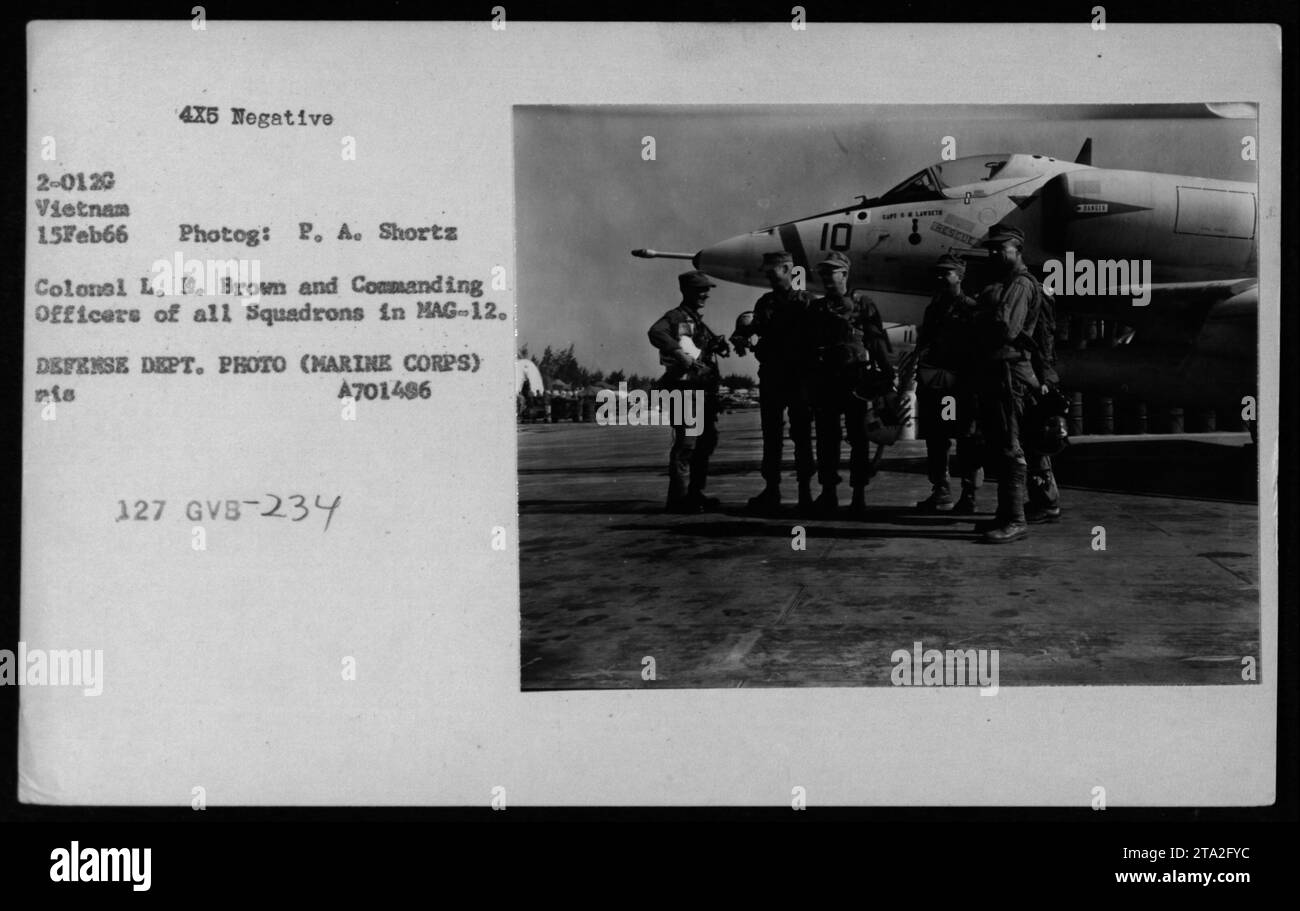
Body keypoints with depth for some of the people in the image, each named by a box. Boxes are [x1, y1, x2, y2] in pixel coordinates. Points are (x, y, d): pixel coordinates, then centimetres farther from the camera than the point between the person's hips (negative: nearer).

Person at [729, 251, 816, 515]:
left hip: (798, 377, -4)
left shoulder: (805, 301, 0)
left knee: (802, 435, -1)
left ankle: (805, 491, 4)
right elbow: (757, 333, 11)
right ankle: (771, 490, 12)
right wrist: (743, 332, -9)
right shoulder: (764, 303, 13)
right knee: (771, 436, 6)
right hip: (770, 376, 4)